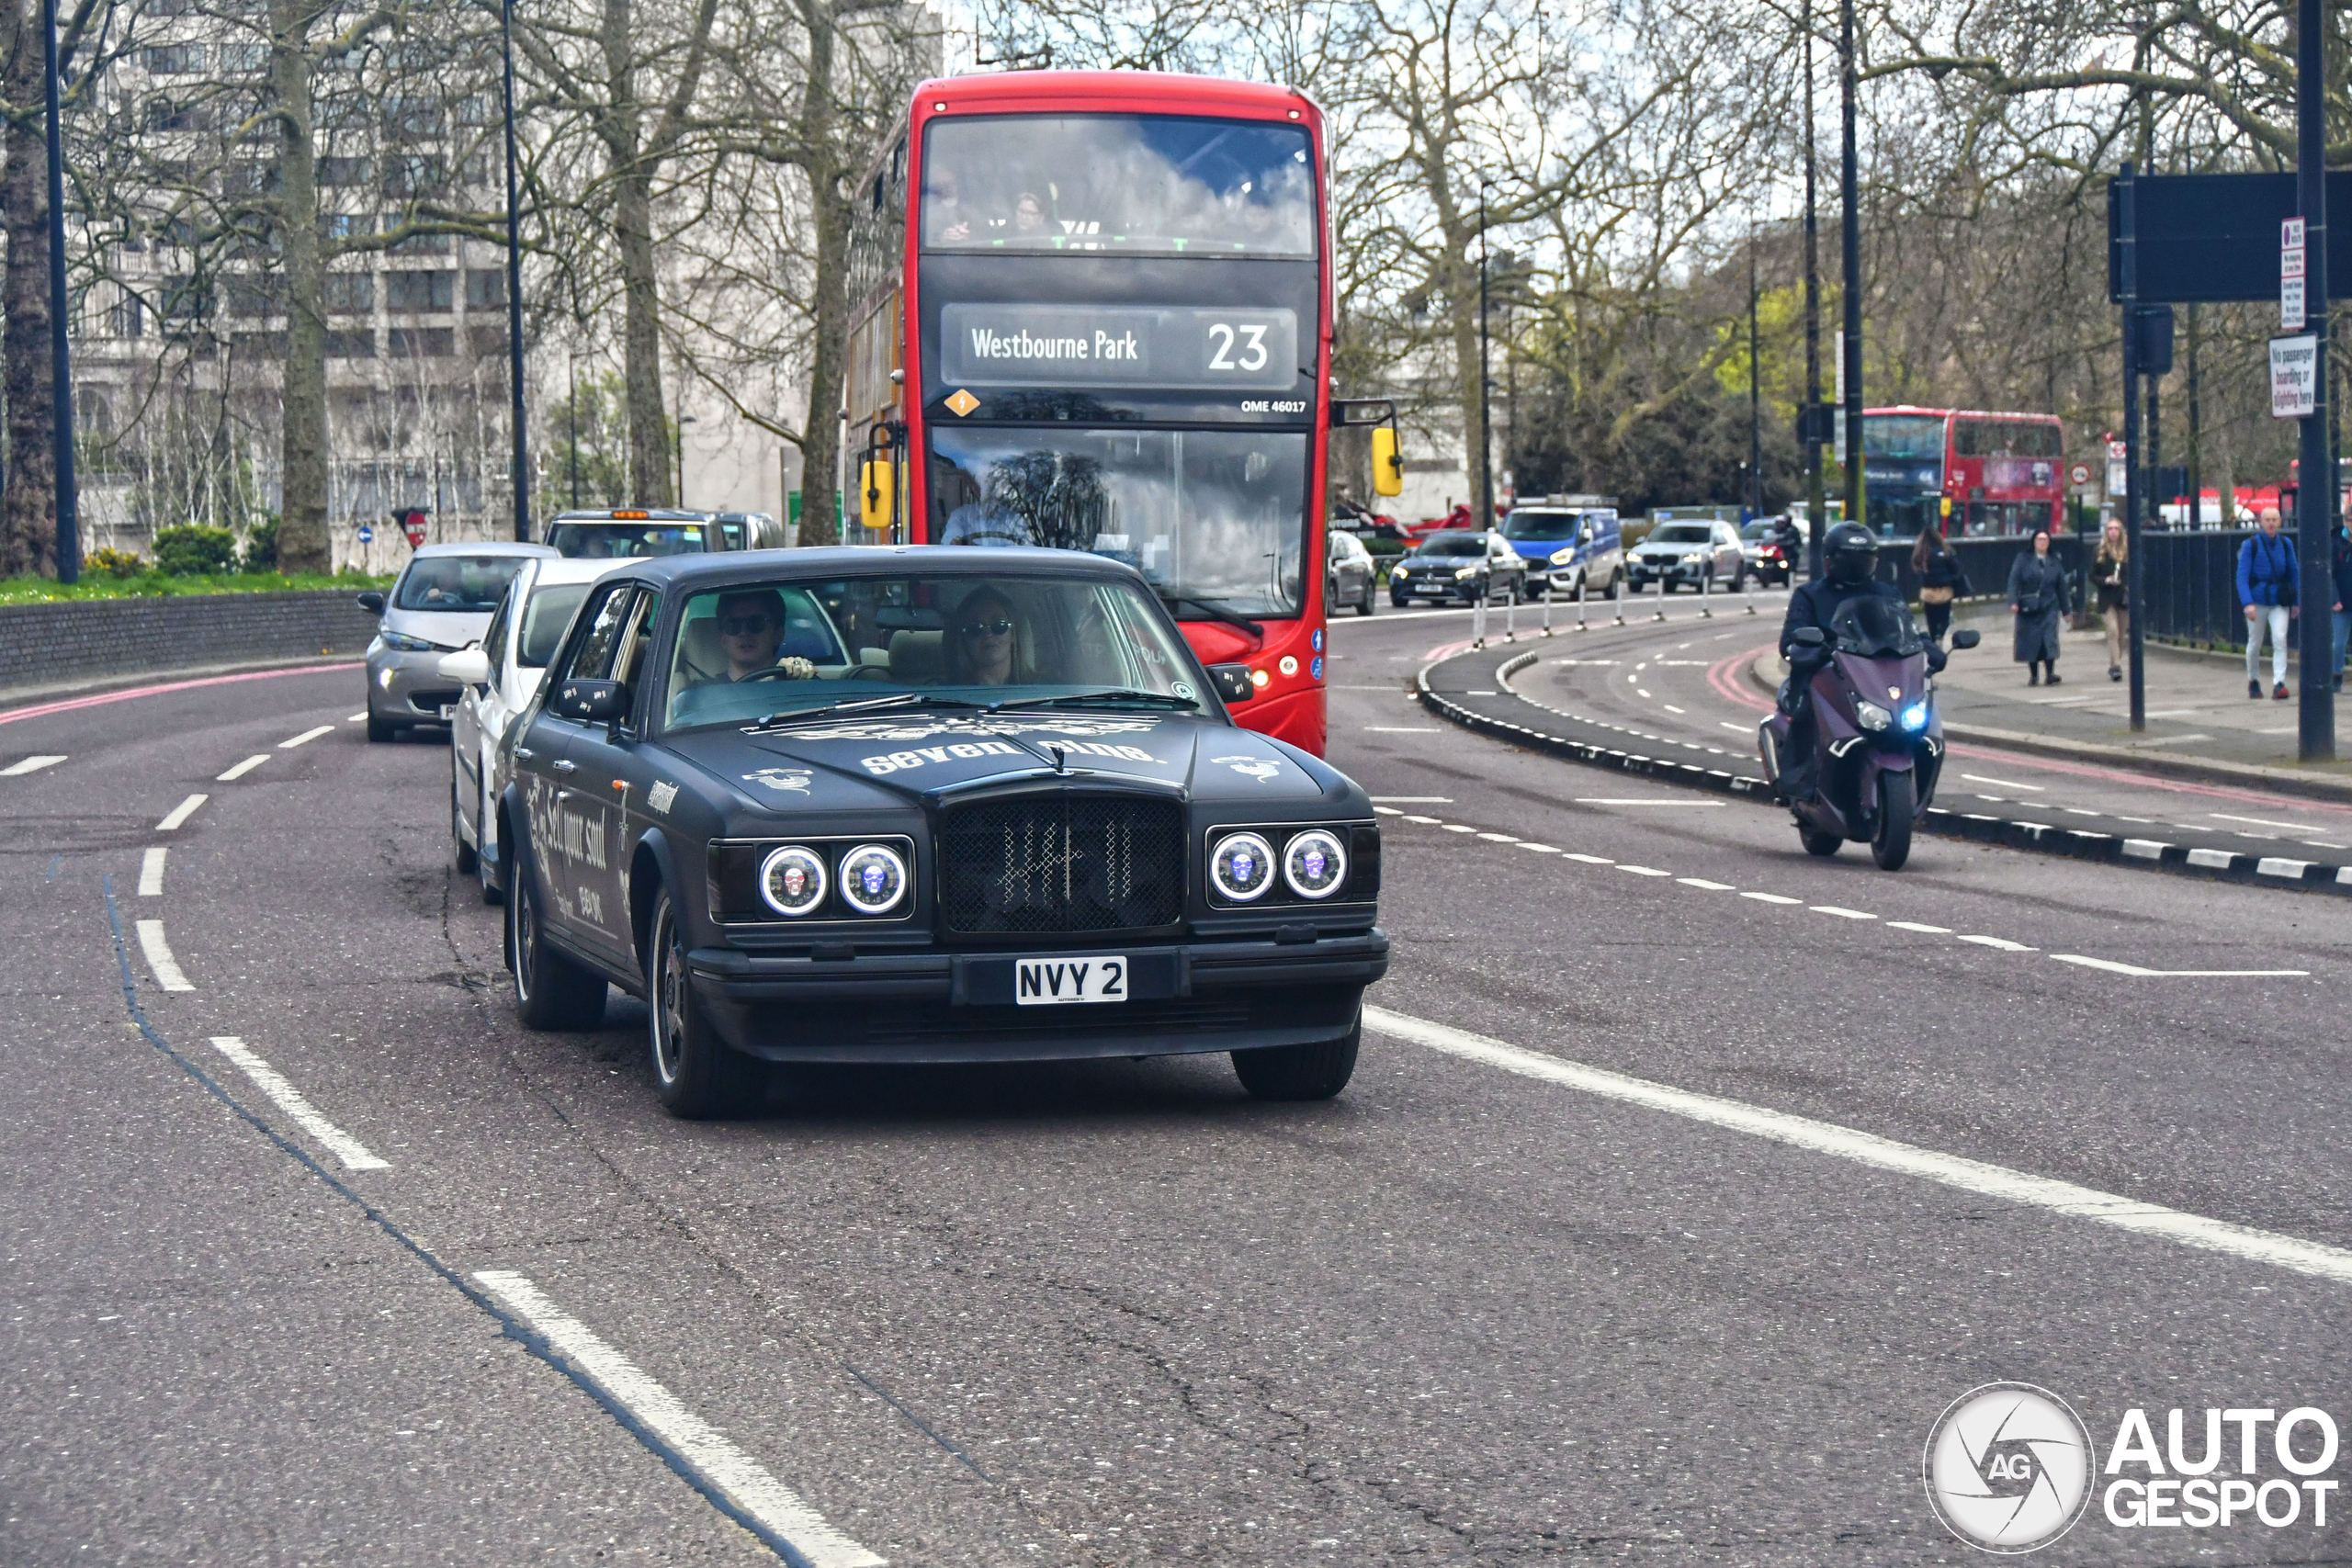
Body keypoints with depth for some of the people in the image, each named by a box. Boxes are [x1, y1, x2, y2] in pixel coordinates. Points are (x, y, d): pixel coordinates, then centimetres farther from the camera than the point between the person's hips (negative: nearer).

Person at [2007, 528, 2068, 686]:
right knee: (2031, 641, 2)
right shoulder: (2023, 559, 4)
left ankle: (2050, 674, -10)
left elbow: (2061, 587, 13)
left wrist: (2065, 610, 14)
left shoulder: (2055, 562, 10)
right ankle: (2034, 676, 13)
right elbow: (2014, 580, -3)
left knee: (2049, 639, -12)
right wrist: (2013, 601, -16)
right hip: (2028, 607, 0)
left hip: (2049, 608, 0)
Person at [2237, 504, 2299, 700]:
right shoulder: (2251, 545, -6)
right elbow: (2242, 577, -10)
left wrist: (2297, 602, 13)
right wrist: (2248, 603, -22)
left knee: (2280, 639, -15)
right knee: (2255, 643, 10)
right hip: (2257, 601, -1)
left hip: (2279, 603, 1)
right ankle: (2253, 681, 32)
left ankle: (2279, 684, -19)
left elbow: (2293, 573, 13)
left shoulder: (2286, 544, 3)